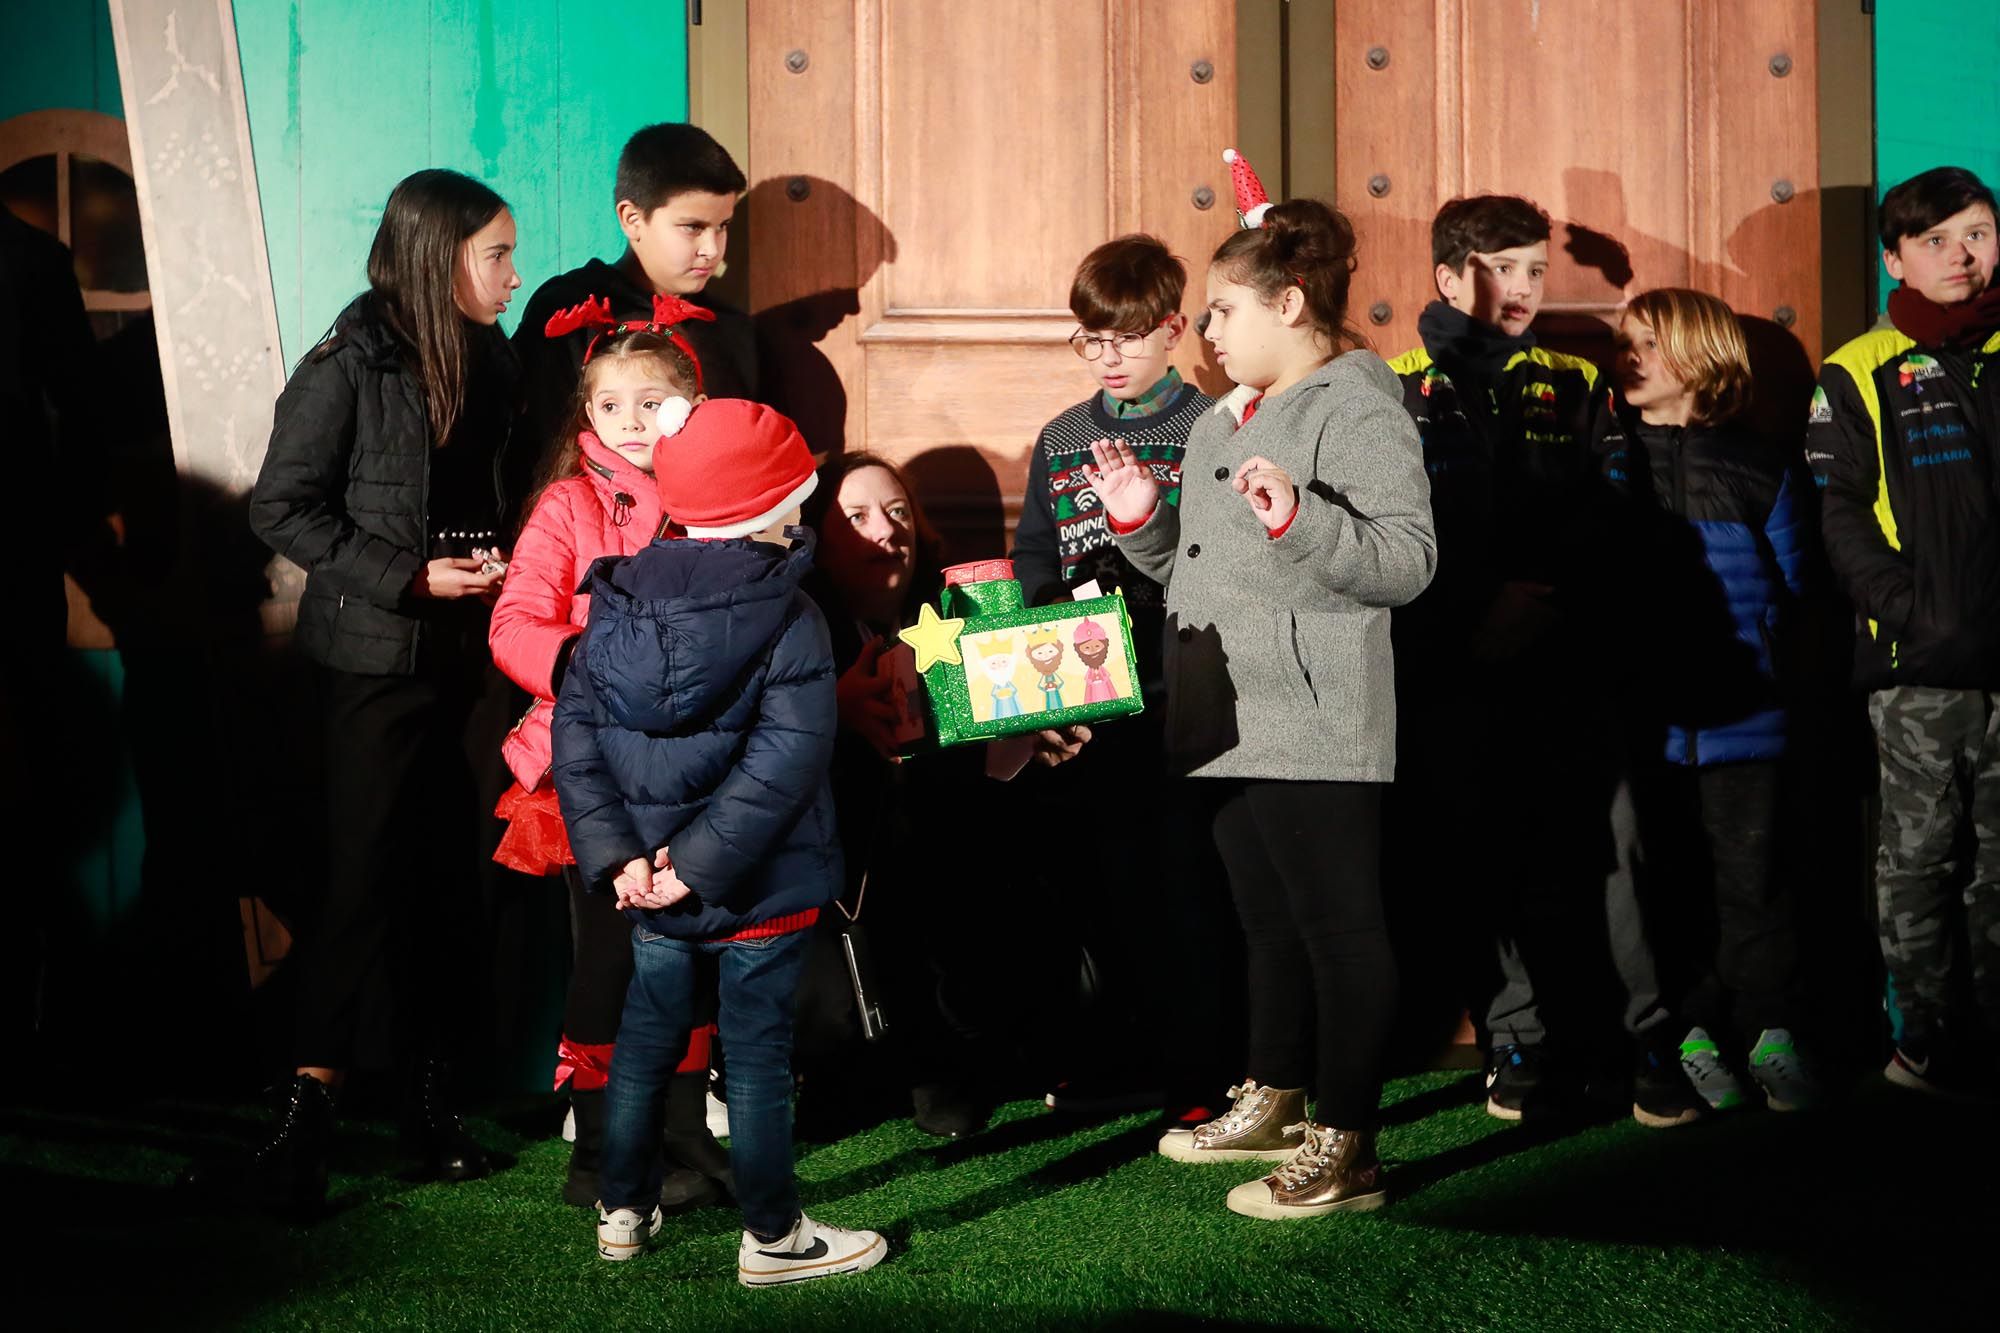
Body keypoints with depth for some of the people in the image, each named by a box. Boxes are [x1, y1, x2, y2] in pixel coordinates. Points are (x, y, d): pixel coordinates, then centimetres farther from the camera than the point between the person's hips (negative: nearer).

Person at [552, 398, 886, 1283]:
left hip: (648, 878, 5)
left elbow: (575, 735, -4)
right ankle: (772, 1237, 16)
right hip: (760, 884, -5)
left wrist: (616, 854, -7)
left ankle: (623, 1212, 31)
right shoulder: (786, 613, -15)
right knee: (758, 1057, 5)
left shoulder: (616, 602, 1)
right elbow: (785, 756, -24)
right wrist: (703, 862, -21)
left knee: (645, 1040, 19)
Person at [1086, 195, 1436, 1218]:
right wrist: (1141, 519, 12)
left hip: (1315, 728, -10)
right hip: (1228, 726, 10)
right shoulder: (1221, 424, 19)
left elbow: (1408, 560, -21)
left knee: (1339, 929, -3)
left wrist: (1298, 516, -32)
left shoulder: (1357, 409, -11)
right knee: (1268, 923, 19)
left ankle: (1344, 1149, 2)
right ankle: (1275, 1103, 32)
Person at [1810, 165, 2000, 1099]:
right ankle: (1924, 1033, 11)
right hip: (1920, 664, -2)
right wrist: (1904, 608, -13)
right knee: (1921, 847, 2)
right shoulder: (1863, 374, 3)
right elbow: (1837, 508, -3)